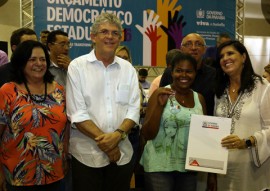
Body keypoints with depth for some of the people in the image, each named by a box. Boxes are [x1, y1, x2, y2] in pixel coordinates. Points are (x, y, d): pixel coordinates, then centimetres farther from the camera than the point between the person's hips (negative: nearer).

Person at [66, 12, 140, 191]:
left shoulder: (128, 69, 6)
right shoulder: (77, 66, -4)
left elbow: (134, 110, 2)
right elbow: (77, 114, -10)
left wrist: (118, 134, -15)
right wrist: (104, 141, -13)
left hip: (122, 154, 3)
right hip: (87, 154, -3)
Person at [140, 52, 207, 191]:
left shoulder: (199, 98, 5)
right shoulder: (160, 94, -6)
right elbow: (147, 135, -9)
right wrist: (160, 105, -20)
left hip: (189, 168, 4)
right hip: (159, 167, -4)